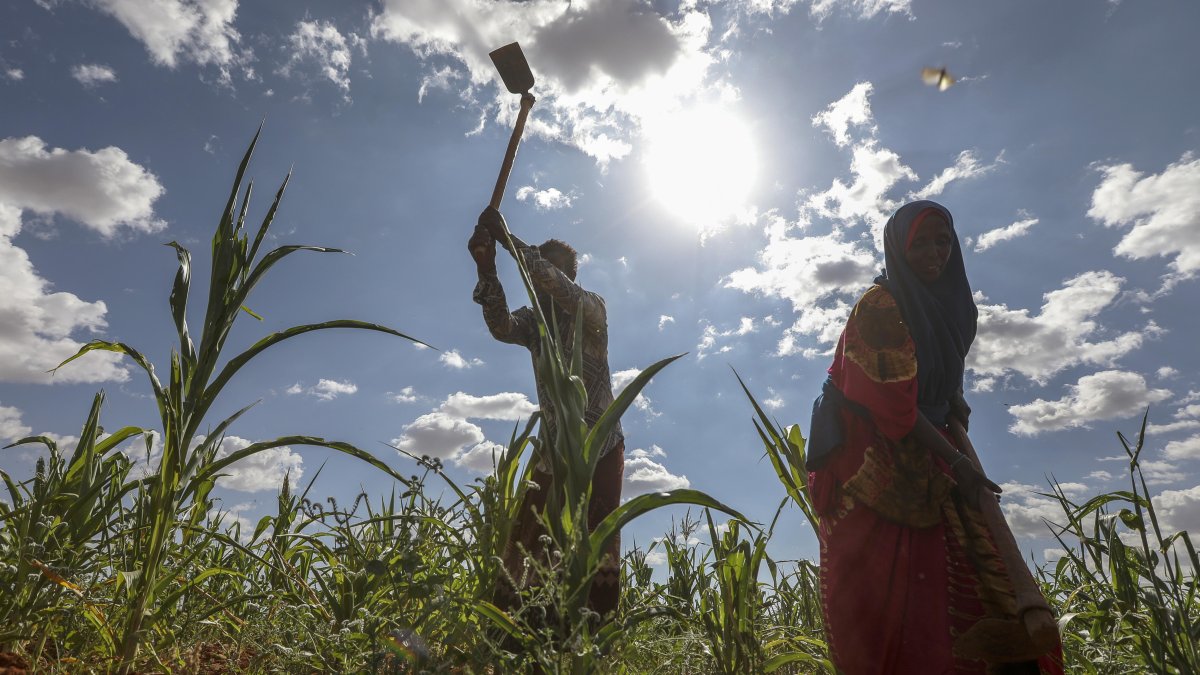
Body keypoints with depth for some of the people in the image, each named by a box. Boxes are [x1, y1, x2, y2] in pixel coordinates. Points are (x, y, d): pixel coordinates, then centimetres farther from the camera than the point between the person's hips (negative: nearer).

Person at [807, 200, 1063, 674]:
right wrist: (956, 463, -14)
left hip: (923, 454, 8)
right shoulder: (879, 306, -14)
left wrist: (955, 402, 8)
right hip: (871, 460, -8)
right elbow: (892, 404, -17)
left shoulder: (950, 303, 12)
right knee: (881, 596, -9)